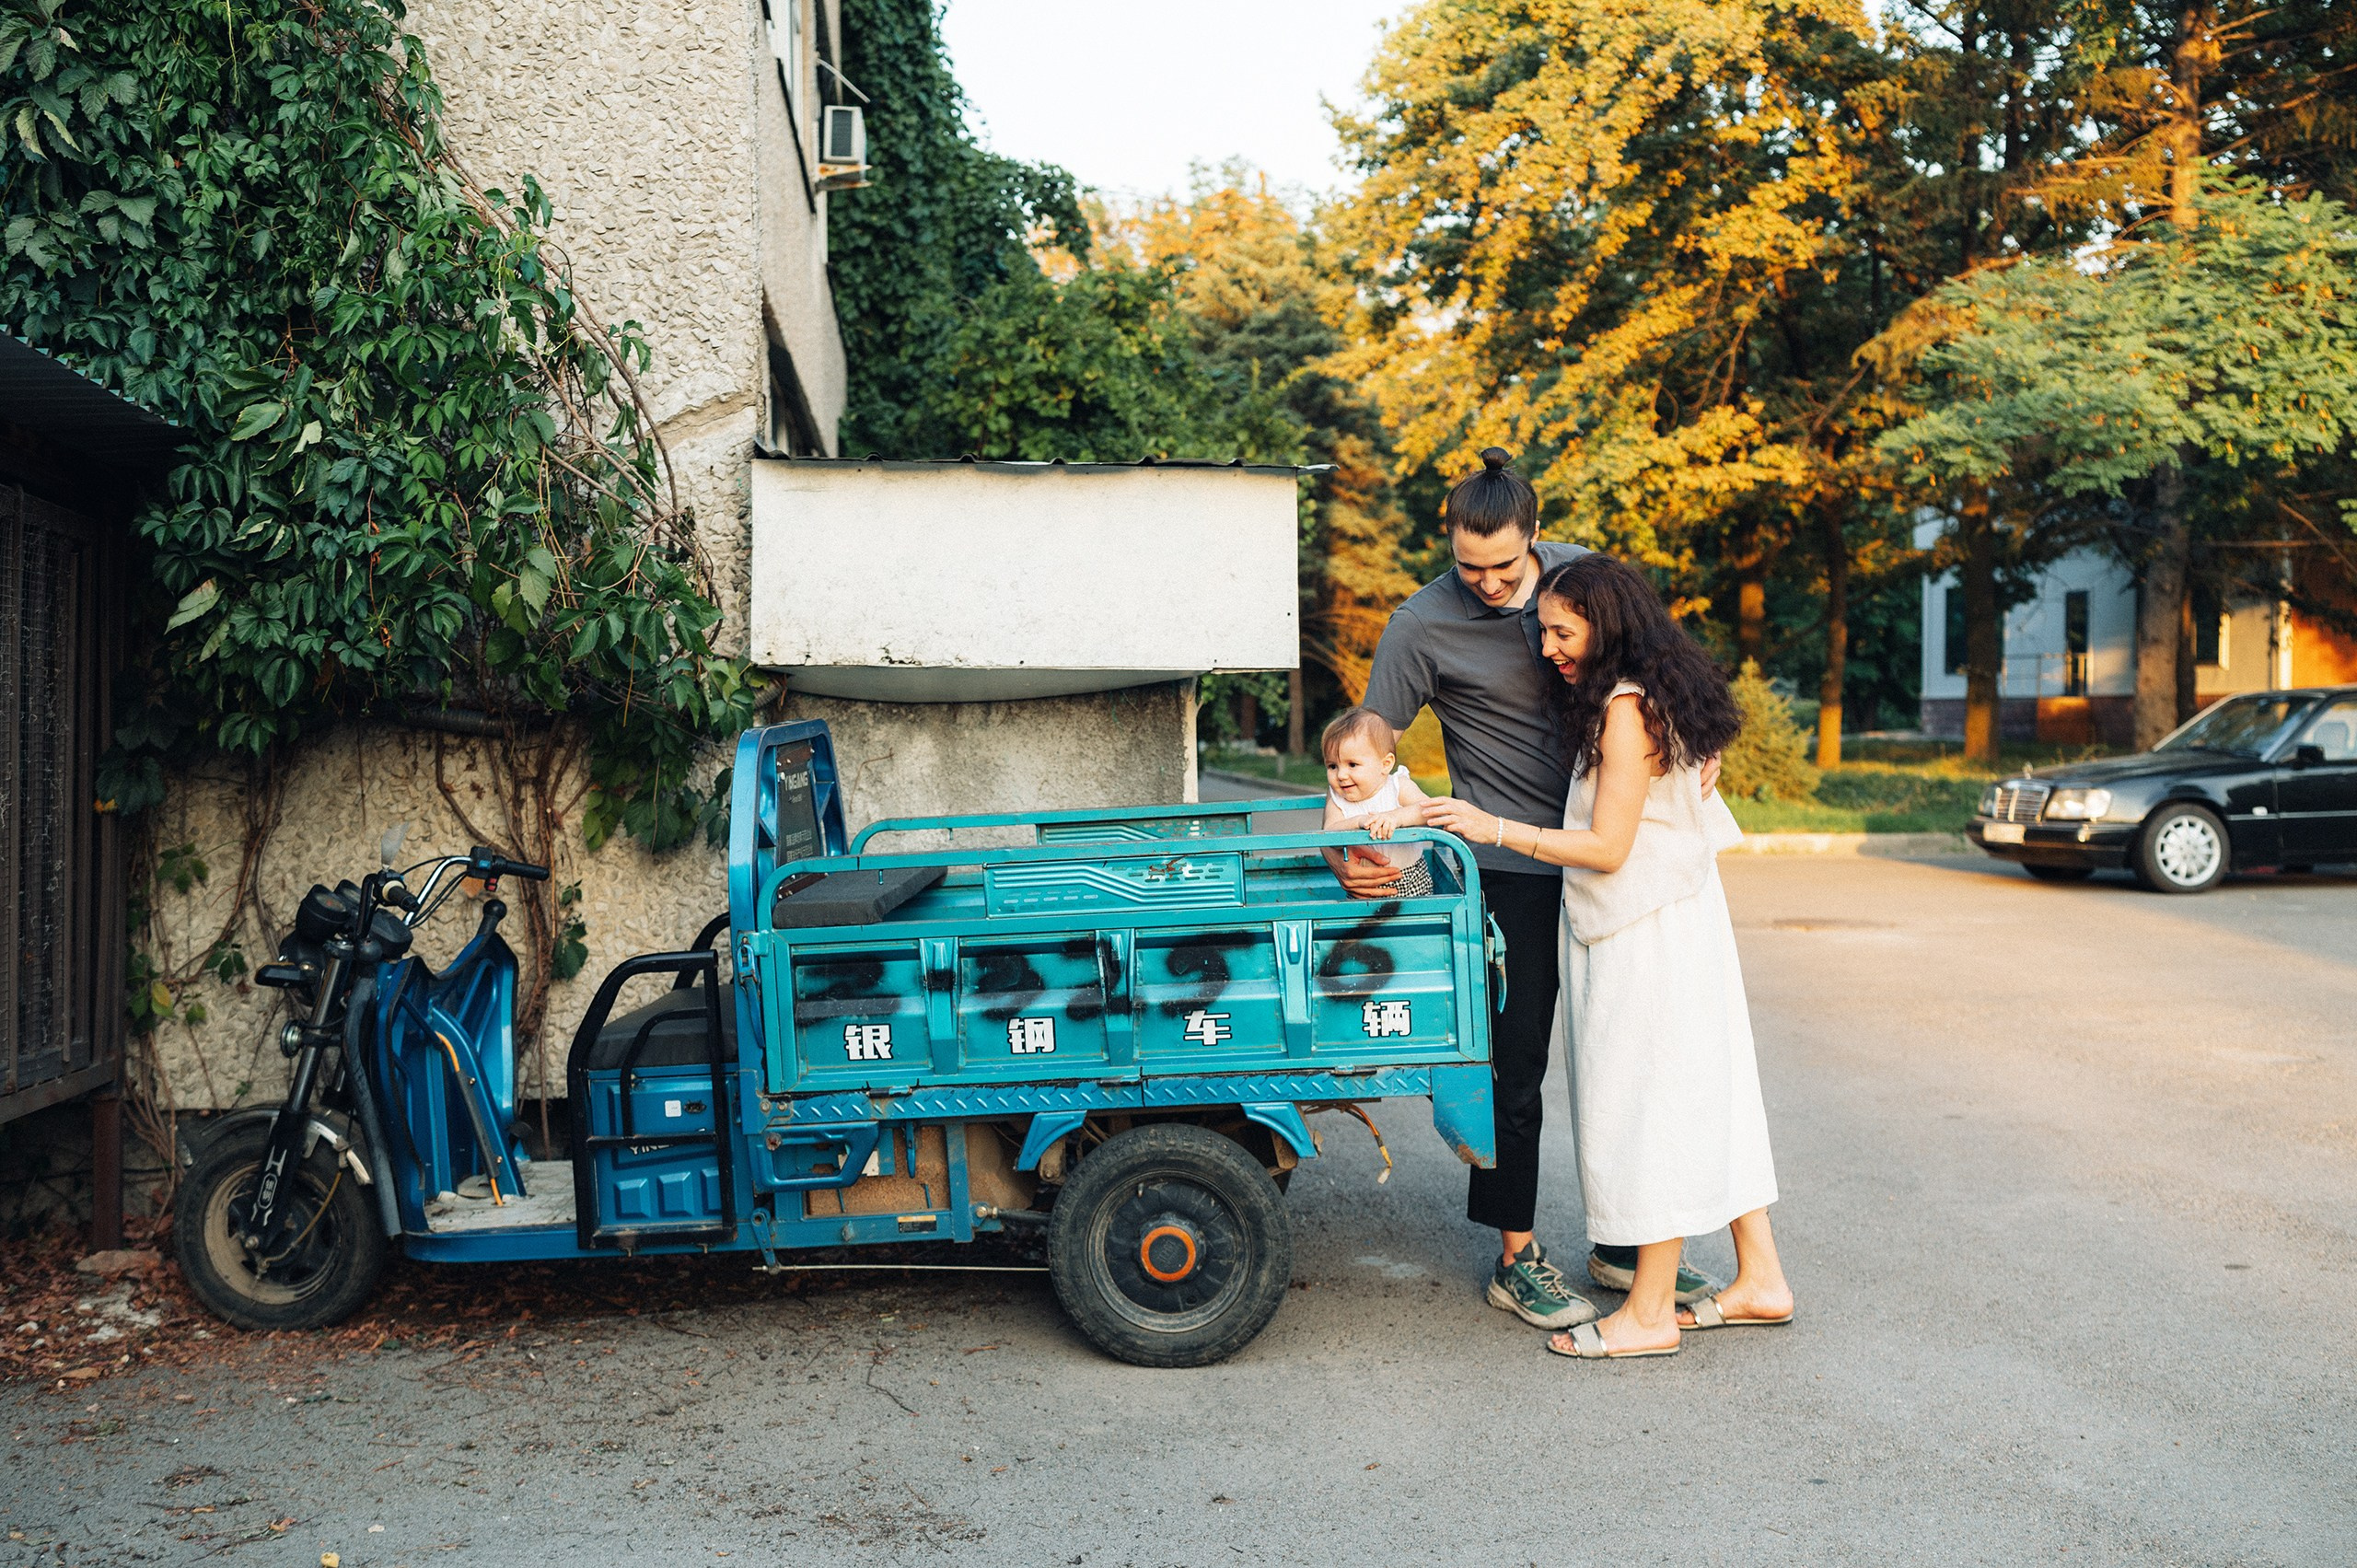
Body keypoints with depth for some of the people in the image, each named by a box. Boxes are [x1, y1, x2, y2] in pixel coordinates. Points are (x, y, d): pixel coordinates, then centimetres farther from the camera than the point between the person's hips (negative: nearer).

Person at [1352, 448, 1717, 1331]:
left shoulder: (1580, 573, 0)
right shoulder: (1423, 625, -12)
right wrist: (1353, 850, -22)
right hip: (1510, 868, -5)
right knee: (1515, 1065, 0)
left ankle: (1624, 1242, 26)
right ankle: (1517, 1261, 15)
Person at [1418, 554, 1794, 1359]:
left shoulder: (1627, 707, -18)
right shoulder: (1655, 697, 12)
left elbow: (1606, 848, -20)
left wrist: (1496, 829, -17)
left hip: (1647, 934, -10)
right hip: (1681, 923, 10)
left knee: (1647, 1104, -4)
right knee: (1704, 1097, 14)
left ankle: (1649, 1314, 4)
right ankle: (1759, 1279, 22)